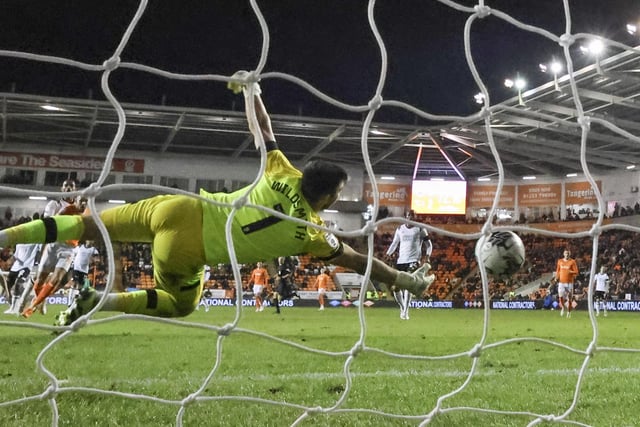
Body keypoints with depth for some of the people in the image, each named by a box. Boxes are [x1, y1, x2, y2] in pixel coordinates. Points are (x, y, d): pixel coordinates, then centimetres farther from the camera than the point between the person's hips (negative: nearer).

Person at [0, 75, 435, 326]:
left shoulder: (284, 176, 4)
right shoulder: (312, 233, -6)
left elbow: (263, 133, 12)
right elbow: (358, 261, 4)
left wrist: (250, 91, 30)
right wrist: (405, 279, 17)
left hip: (180, 207, 4)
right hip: (185, 248, -4)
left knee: (92, 226, 15)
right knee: (181, 305, 23)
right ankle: (101, 301, 6)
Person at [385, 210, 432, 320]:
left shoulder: (420, 229, 3)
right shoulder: (400, 229, 11)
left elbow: (428, 244, 7)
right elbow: (394, 243, 19)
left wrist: (427, 256, -10)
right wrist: (388, 254, 3)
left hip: (414, 260, -4)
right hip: (401, 261, 4)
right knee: (395, 287, 1)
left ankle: (405, 312, -18)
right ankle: (402, 307, 26)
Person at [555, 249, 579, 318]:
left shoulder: (572, 262, 0)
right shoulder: (560, 261, 10)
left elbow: (576, 272, -3)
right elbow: (558, 271, 20)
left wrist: (570, 271, -23)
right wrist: (557, 277, 3)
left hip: (569, 282, -2)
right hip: (561, 282, 2)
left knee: (569, 298, 1)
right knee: (560, 296, -13)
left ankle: (569, 311, 14)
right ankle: (562, 307, 14)